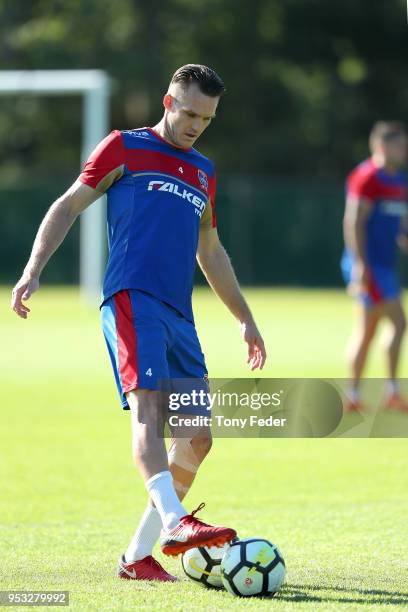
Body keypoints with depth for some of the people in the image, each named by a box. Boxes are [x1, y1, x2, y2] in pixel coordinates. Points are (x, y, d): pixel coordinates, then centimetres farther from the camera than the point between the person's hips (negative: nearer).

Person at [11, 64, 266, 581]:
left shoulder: (203, 173, 27)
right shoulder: (124, 149, 9)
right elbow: (67, 207, 6)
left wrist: (245, 319, 35)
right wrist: (32, 272, -7)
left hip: (179, 316, 7)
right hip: (132, 299, -7)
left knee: (197, 436, 0)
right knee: (149, 405, -26)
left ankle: (137, 556, 7)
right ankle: (175, 523, -45)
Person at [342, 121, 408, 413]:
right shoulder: (368, 177, -11)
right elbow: (354, 223, -16)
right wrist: (361, 265, -21)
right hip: (368, 265, -9)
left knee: (367, 330, 10)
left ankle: (354, 397, 14)